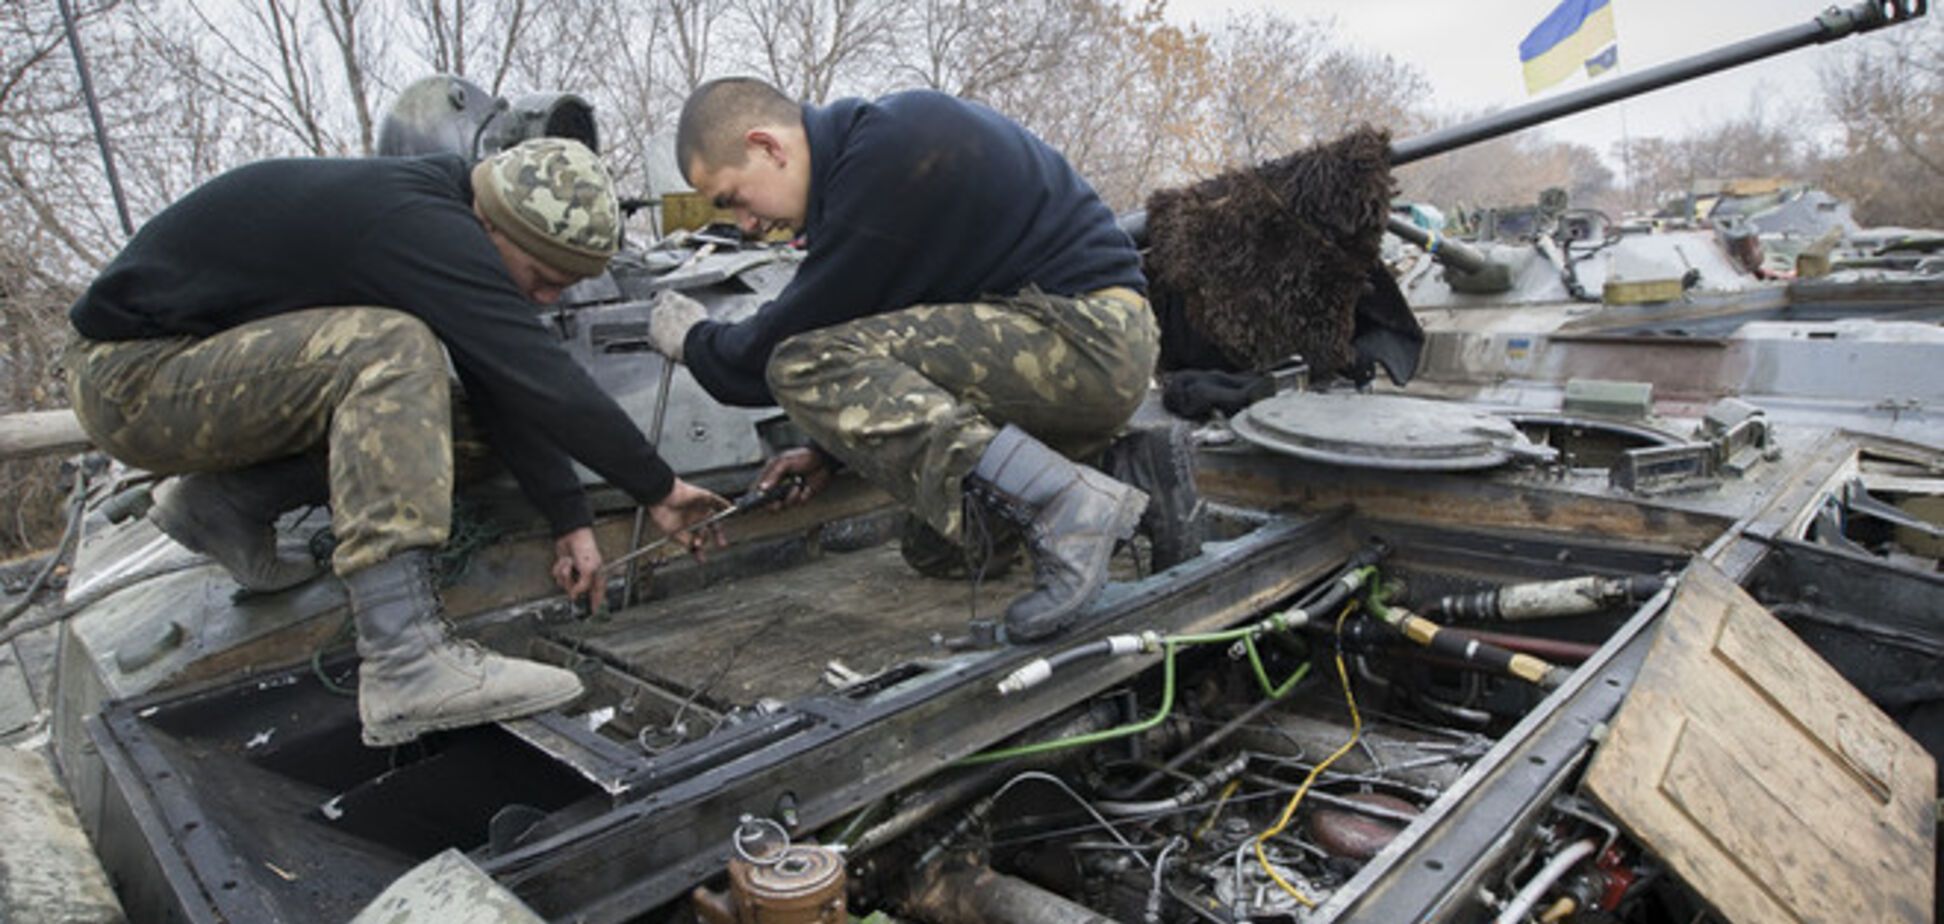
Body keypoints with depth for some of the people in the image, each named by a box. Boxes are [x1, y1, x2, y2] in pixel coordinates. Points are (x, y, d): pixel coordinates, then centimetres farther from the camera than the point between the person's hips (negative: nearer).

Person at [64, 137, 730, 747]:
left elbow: (509, 389, 2)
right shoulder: (421, 228, -27)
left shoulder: (441, 216, 2)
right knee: (394, 354, -30)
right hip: (130, 377, -9)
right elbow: (548, 382, -29)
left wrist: (570, 520, -1)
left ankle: (220, 501, 11)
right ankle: (408, 666, -39)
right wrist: (658, 489, -20)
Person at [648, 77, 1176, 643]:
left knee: (806, 365, -18)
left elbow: (787, 342, -11)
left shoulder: (886, 158, -15)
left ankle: (1059, 504, -26)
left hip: (1086, 334, -11)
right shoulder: (882, 141, 17)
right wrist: (832, 449, 21)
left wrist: (694, 342, 10)